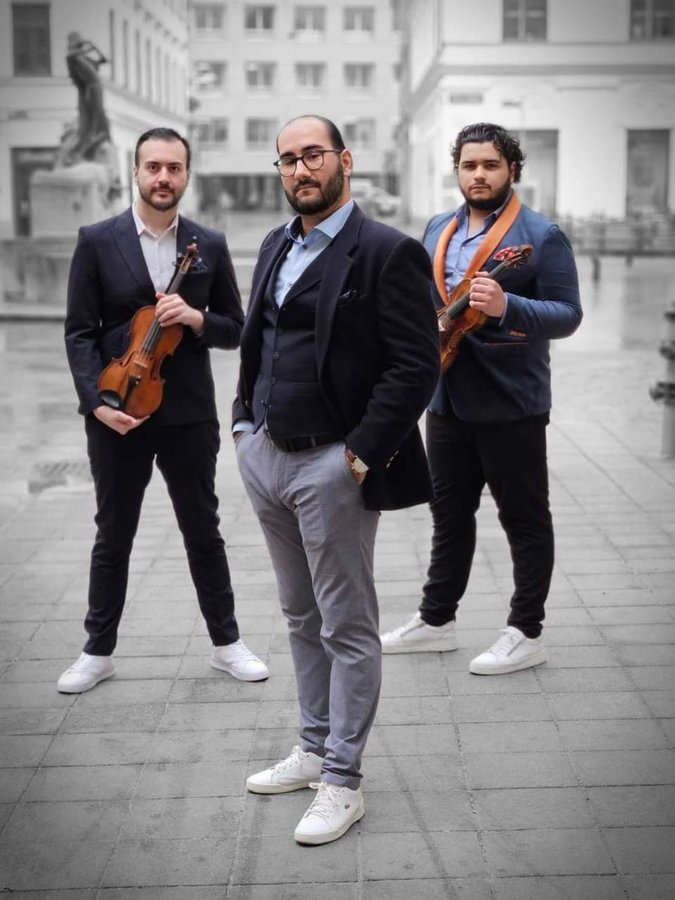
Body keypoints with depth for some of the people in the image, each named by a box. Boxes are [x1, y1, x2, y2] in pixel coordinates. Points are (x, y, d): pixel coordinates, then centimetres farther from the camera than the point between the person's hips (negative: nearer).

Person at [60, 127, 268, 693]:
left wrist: (196, 318, -14)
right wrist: (97, 400, -14)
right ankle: (99, 650, 25)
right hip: (117, 413, -1)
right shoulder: (97, 241, -2)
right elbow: (80, 333, -3)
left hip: (190, 414, 1)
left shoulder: (211, 246, 4)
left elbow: (235, 329, 7)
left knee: (203, 530, 12)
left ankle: (227, 641, 26)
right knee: (113, 535, 11)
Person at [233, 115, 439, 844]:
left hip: (332, 465, -8)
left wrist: (361, 454, -18)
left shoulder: (387, 253, -11)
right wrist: (244, 422, 10)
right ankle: (314, 751, 33)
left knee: (347, 628, 3)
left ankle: (342, 782, 15)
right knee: (301, 618, 18)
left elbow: (416, 366, -15)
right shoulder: (276, 246, 13)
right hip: (265, 455, 8)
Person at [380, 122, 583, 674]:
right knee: (449, 514, 16)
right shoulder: (438, 229, 11)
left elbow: (567, 314, -14)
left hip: (511, 403, -6)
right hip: (447, 398, 7)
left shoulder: (541, 235, -9)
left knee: (525, 519, 4)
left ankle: (526, 633, 14)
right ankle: (436, 620, 29)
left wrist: (506, 307, -29)